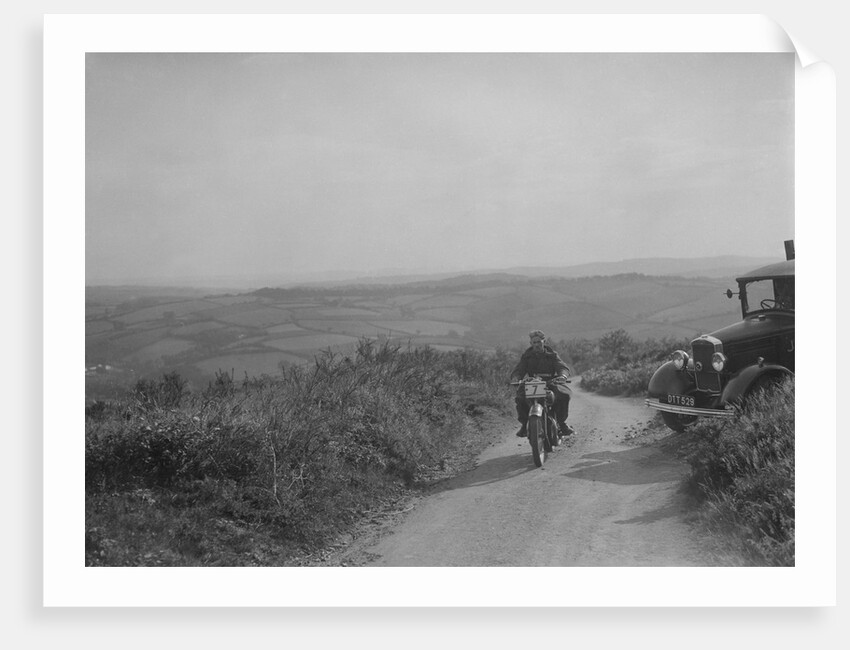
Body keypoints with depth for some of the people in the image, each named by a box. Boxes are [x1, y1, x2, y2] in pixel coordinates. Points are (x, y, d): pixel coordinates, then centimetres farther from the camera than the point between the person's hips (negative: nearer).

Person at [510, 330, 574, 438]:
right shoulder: (526, 356, 12)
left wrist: (563, 375, -33)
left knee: (563, 394, -29)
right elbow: (518, 369, 2)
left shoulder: (552, 355, 7)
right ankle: (524, 424, -11)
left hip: (550, 383, -1)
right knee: (520, 397, -29)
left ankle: (561, 422, -11)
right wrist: (515, 377, -24)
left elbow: (563, 367, -7)